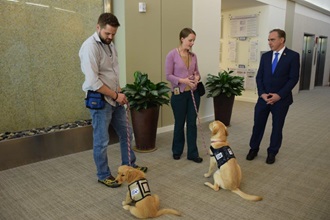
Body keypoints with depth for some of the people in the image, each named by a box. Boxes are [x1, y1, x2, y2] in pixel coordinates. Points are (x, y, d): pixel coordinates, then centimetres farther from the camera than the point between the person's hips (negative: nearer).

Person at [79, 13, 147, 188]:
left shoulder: (109, 44, 9)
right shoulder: (90, 47, -18)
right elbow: (93, 82, -24)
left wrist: (119, 91, 4)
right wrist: (116, 95, -16)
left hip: (115, 98, 9)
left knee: (126, 132, 17)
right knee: (101, 141, 3)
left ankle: (129, 165, 36)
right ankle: (103, 175, 22)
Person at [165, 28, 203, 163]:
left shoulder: (193, 56, 6)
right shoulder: (172, 54, -9)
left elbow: (197, 72, 14)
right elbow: (168, 75, -10)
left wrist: (197, 77, -9)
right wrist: (182, 80, -23)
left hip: (193, 93, 4)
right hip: (179, 94, -4)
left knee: (192, 123, 7)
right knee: (179, 123, 10)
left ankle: (192, 153, 18)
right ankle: (177, 150, 31)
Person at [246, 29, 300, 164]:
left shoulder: (293, 56, -5)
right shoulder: (265, 56, 6)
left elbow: (293, 79, -9)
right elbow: (259, 77, 5)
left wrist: (279, 95, -16)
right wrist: (262, 93, -9)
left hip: (281, 99, -3)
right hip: (264, 98, 3)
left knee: (277, 127, 9)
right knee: (258, 124, 8)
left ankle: (272, 153, 25)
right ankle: (253, 149, 25)